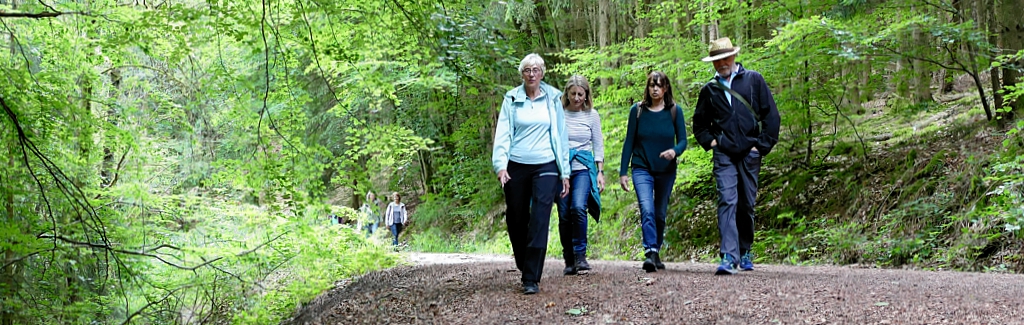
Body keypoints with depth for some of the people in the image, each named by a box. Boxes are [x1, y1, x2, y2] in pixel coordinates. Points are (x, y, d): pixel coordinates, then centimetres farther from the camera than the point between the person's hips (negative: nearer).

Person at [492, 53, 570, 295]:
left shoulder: (552, 98, 5)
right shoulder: (512, 99, 3)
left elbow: (561, 136, 7)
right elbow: (503, 133, -3)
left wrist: (565, 172, 5)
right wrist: (500, 164, -17)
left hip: (545, 167, -1)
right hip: (516, 167, 1)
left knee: (539, 221, -11)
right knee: (516, 220, 8)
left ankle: (531, 279, -8)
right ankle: (524, 266, 32)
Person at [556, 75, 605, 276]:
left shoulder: (592, 115, 5)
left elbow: (598, 145, 11)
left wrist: (600, 172, 5)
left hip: (583, 168, 0)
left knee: (578, 207, -22)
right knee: (564, 215, -1)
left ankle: (580, 255, -11)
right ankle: (569, 260, 11)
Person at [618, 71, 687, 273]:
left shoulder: (674, 111, 1)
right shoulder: (637, 110, 0)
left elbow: (683, 140, 1)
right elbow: (629, 142, 2)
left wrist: (675, 151, -23)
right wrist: (623, 172, -1)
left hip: (666, 171, 2)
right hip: (642, 169, -2)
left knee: (660, 214, 11)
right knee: (647, 210, -19)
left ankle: (656, 253, 27)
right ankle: (650, 253, -27)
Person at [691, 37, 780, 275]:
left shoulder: (754, 80, 6)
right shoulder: (709, 90, 11)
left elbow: (771, 114, 5)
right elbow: (699, 124, 23)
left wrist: (762, 145, -2)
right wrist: (710, 142, 5)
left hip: (750, 154, 0)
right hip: (724, 155, 0)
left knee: (747, 205, 8)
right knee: (727, 202, -14)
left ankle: (745, 252, 25)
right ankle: (729, 257, -20)